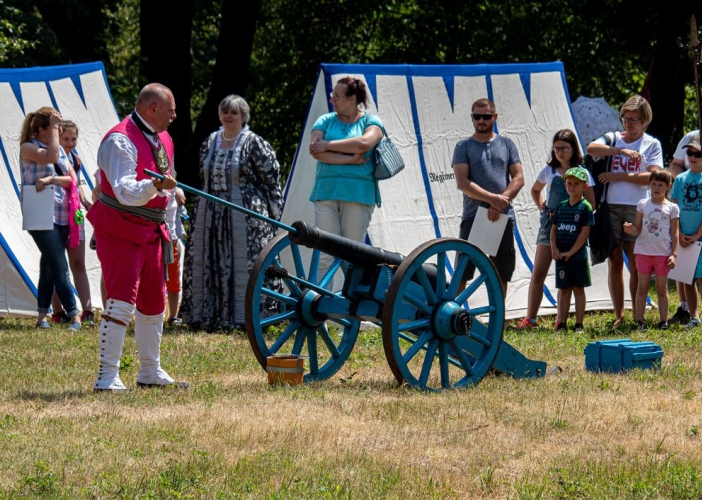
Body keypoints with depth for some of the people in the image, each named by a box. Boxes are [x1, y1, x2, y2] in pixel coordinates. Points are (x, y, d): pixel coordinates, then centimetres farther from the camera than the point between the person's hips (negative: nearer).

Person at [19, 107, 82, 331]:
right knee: (60, 267, -12)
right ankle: (74, 316, -14)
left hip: (62, 217, 7)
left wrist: (50, 180, -13)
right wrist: (53, 129, -15)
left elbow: (72, 179, 5)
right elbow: (51, 157, -25)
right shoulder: (28, 148, -6)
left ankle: (42, 316, 16)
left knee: (49, 266, 10)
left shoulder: (60, 149, 14)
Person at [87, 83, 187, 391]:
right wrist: (156, 185, -46)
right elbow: (125, 192, -29)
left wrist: (170, 231, 23)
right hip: (120, 232, -9)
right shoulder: (121, 141, -18)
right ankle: (107, 377, -14)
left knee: (153, 304, 16)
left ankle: (150, 373, 29)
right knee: (121, 302, -16)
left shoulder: (163, 140, 12)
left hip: (152, 233, 9)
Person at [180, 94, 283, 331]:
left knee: (244, 265, -5)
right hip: (210, 213, 6)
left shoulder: (253, 143, -4)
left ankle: (244, 316, -2)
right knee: (211, 264, 7)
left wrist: (272, 212, -6)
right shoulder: (210, 142, 13)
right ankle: (209, 315, 12)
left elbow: (271, 178, -4)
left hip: (244, 214, -6)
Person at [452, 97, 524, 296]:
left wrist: (501, 202, -12)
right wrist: (492, 198, -18)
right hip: (473, 216, -3)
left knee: (501, 275, 7)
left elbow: (518, 178, 4)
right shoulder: (464, 147, 4)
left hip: (503, 217, 3)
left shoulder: (506, 144, 12)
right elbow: (462, 182, -7)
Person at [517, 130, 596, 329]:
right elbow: (535, 190, 24)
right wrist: (541, 208, 7)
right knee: (538, 274, -2)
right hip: (549, 224, 2)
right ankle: (530, 318, 0)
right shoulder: (549, 170, 7)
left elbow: (590, 203, 2)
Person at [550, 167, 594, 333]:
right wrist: (554, 248, -5)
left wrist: (571, 252, -14)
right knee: (564, 289, 9)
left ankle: (579, 324, 4)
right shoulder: (561, 206, 10)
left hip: (578, 255, -5)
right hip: (561, 255, 5)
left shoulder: (585, 207, -6)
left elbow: (585, 232, -11)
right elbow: (554, 228, 11)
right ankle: (562, 324, 12)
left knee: (578, 288, 1)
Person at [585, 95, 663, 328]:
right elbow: (591, 149, -8)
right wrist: (622, 150, -17)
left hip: (637, 208, -2)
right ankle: (619, 315, 4)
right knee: (614, 262, 0)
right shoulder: (613, 139, 12)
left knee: (637, 265, -1)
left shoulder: (651, 144, 7)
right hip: (611, 206, 2)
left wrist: (620, 176, -9)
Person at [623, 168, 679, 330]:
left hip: (663, 253, -1)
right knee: (642, 287, 4)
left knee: (662, 288, 5)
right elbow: (638, 229, 4)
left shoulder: (672, 208, 2)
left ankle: (663, 321, 10)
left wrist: (674, 254, -5)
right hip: (643, 251, 1)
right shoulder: (643, 204, 5)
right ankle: (639, 321, 6)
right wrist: (631, 230, -20)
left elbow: (674, 233, 2)